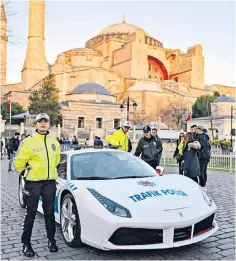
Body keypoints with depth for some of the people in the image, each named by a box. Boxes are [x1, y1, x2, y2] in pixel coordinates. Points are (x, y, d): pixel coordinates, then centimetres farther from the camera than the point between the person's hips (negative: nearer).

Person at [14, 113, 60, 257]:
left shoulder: (54, 142, 6)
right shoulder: (29, 142, -10)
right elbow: (19, 162, -5)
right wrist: (27, 173, 5)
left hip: (50, 182, 4)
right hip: (33, 182, -4)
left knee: (50, 213, 13)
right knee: (31, 214, 5)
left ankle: (51, 240, 27)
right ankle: (26, 243, 19)